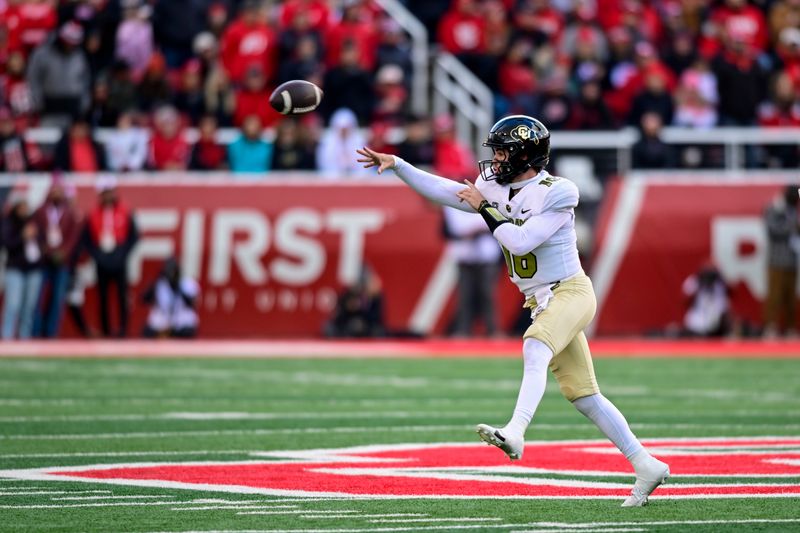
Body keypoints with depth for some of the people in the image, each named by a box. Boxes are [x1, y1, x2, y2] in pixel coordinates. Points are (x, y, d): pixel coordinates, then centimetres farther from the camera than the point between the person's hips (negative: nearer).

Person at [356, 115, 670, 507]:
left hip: (571, 292, -8)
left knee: (534, 349, -35)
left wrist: (485, 209, -13)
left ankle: (514, 434, -53)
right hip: (543, 303, 8)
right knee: (583, 397, 7)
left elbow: (521, 241, -22)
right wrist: (396, 165, 0)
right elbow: (443, 191, 7)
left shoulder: (556, 195, -14)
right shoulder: (497, 190, 7)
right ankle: (646, 467, 12)